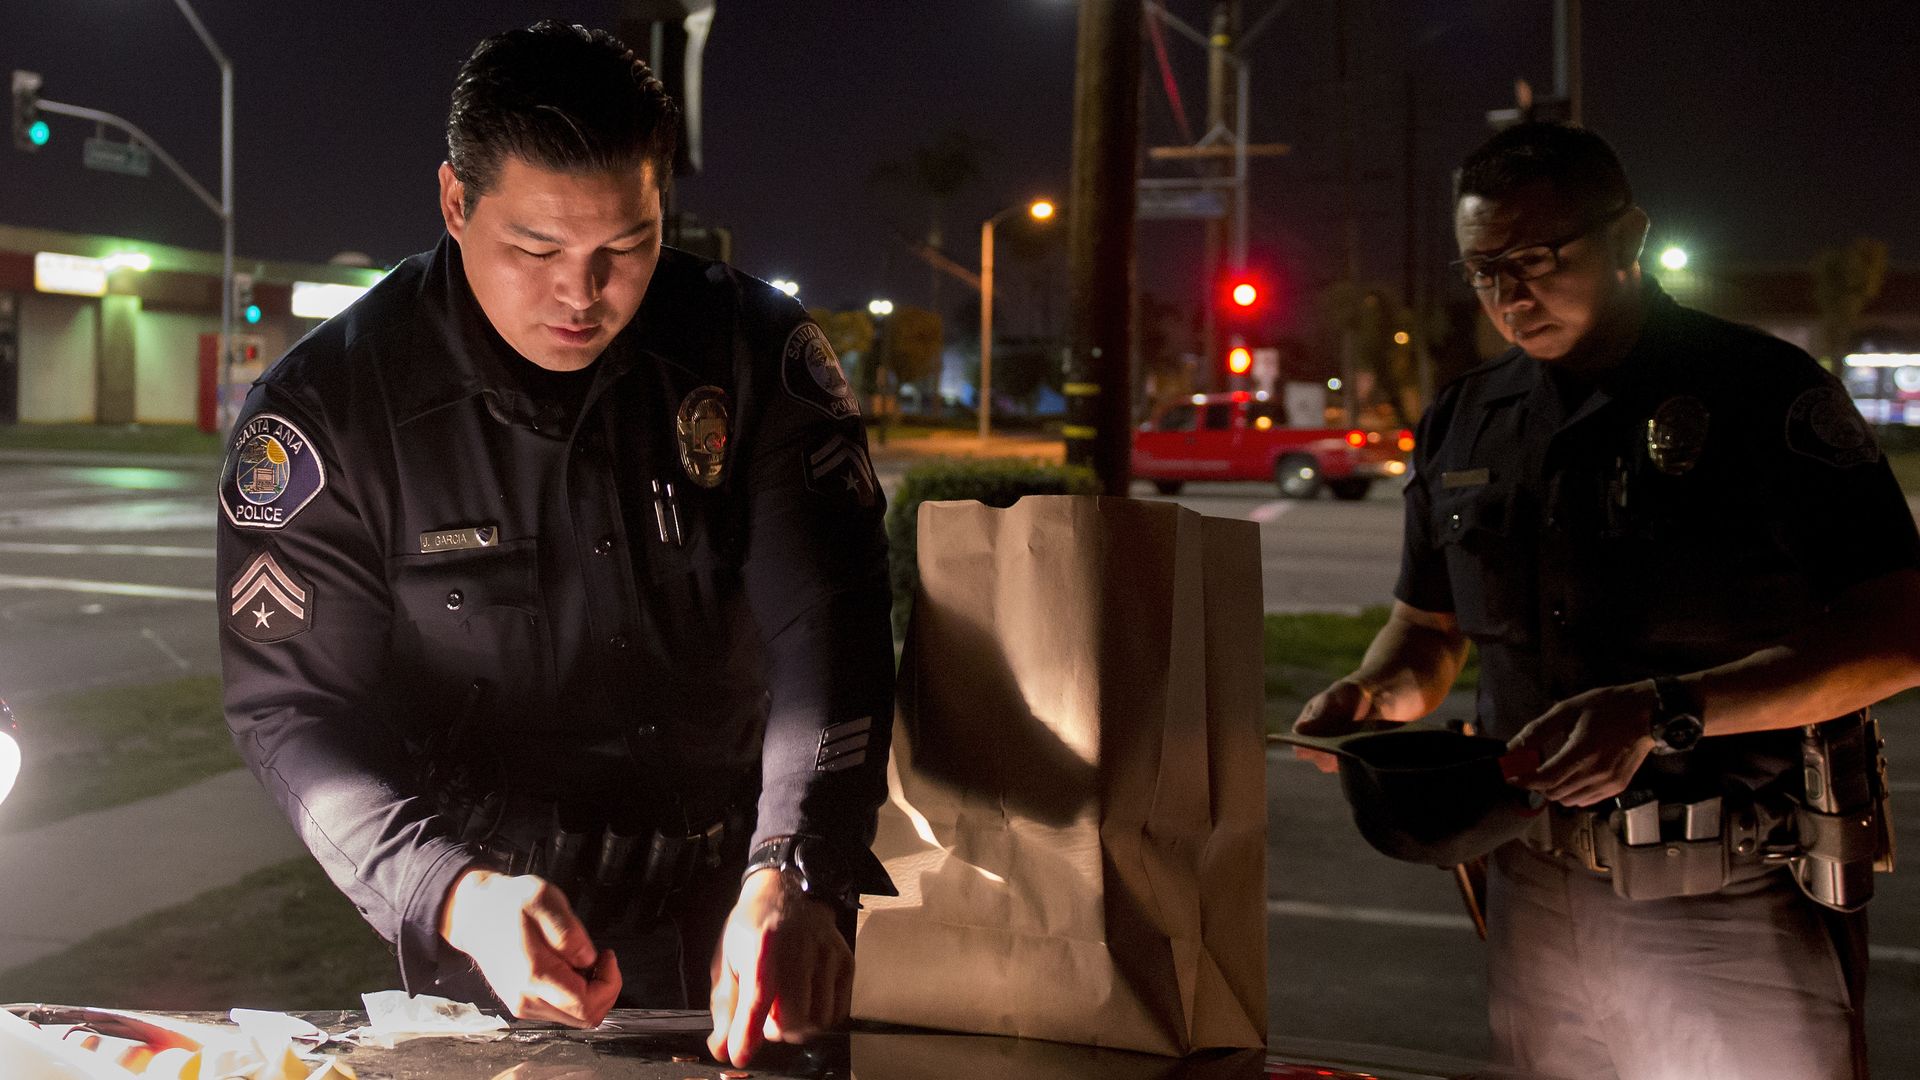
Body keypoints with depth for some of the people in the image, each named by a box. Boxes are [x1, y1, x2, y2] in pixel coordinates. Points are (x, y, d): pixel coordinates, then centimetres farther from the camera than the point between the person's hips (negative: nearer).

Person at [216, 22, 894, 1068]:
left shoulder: (758, 353, -4)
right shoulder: (323, 407, -7)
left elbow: (826, 625, -13)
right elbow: (297, 707, -8)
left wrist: (792, 874, -30)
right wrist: (461, 894, -26)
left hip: (745, 906, 2)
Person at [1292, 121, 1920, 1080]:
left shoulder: (1762, 391, -8)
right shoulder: (1463, 423, 9)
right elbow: (1429, 626, 19)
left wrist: (1667, 714, -25)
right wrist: (1380, 695, -5)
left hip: (1735, 904, -4)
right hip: (1538, 886, 5)